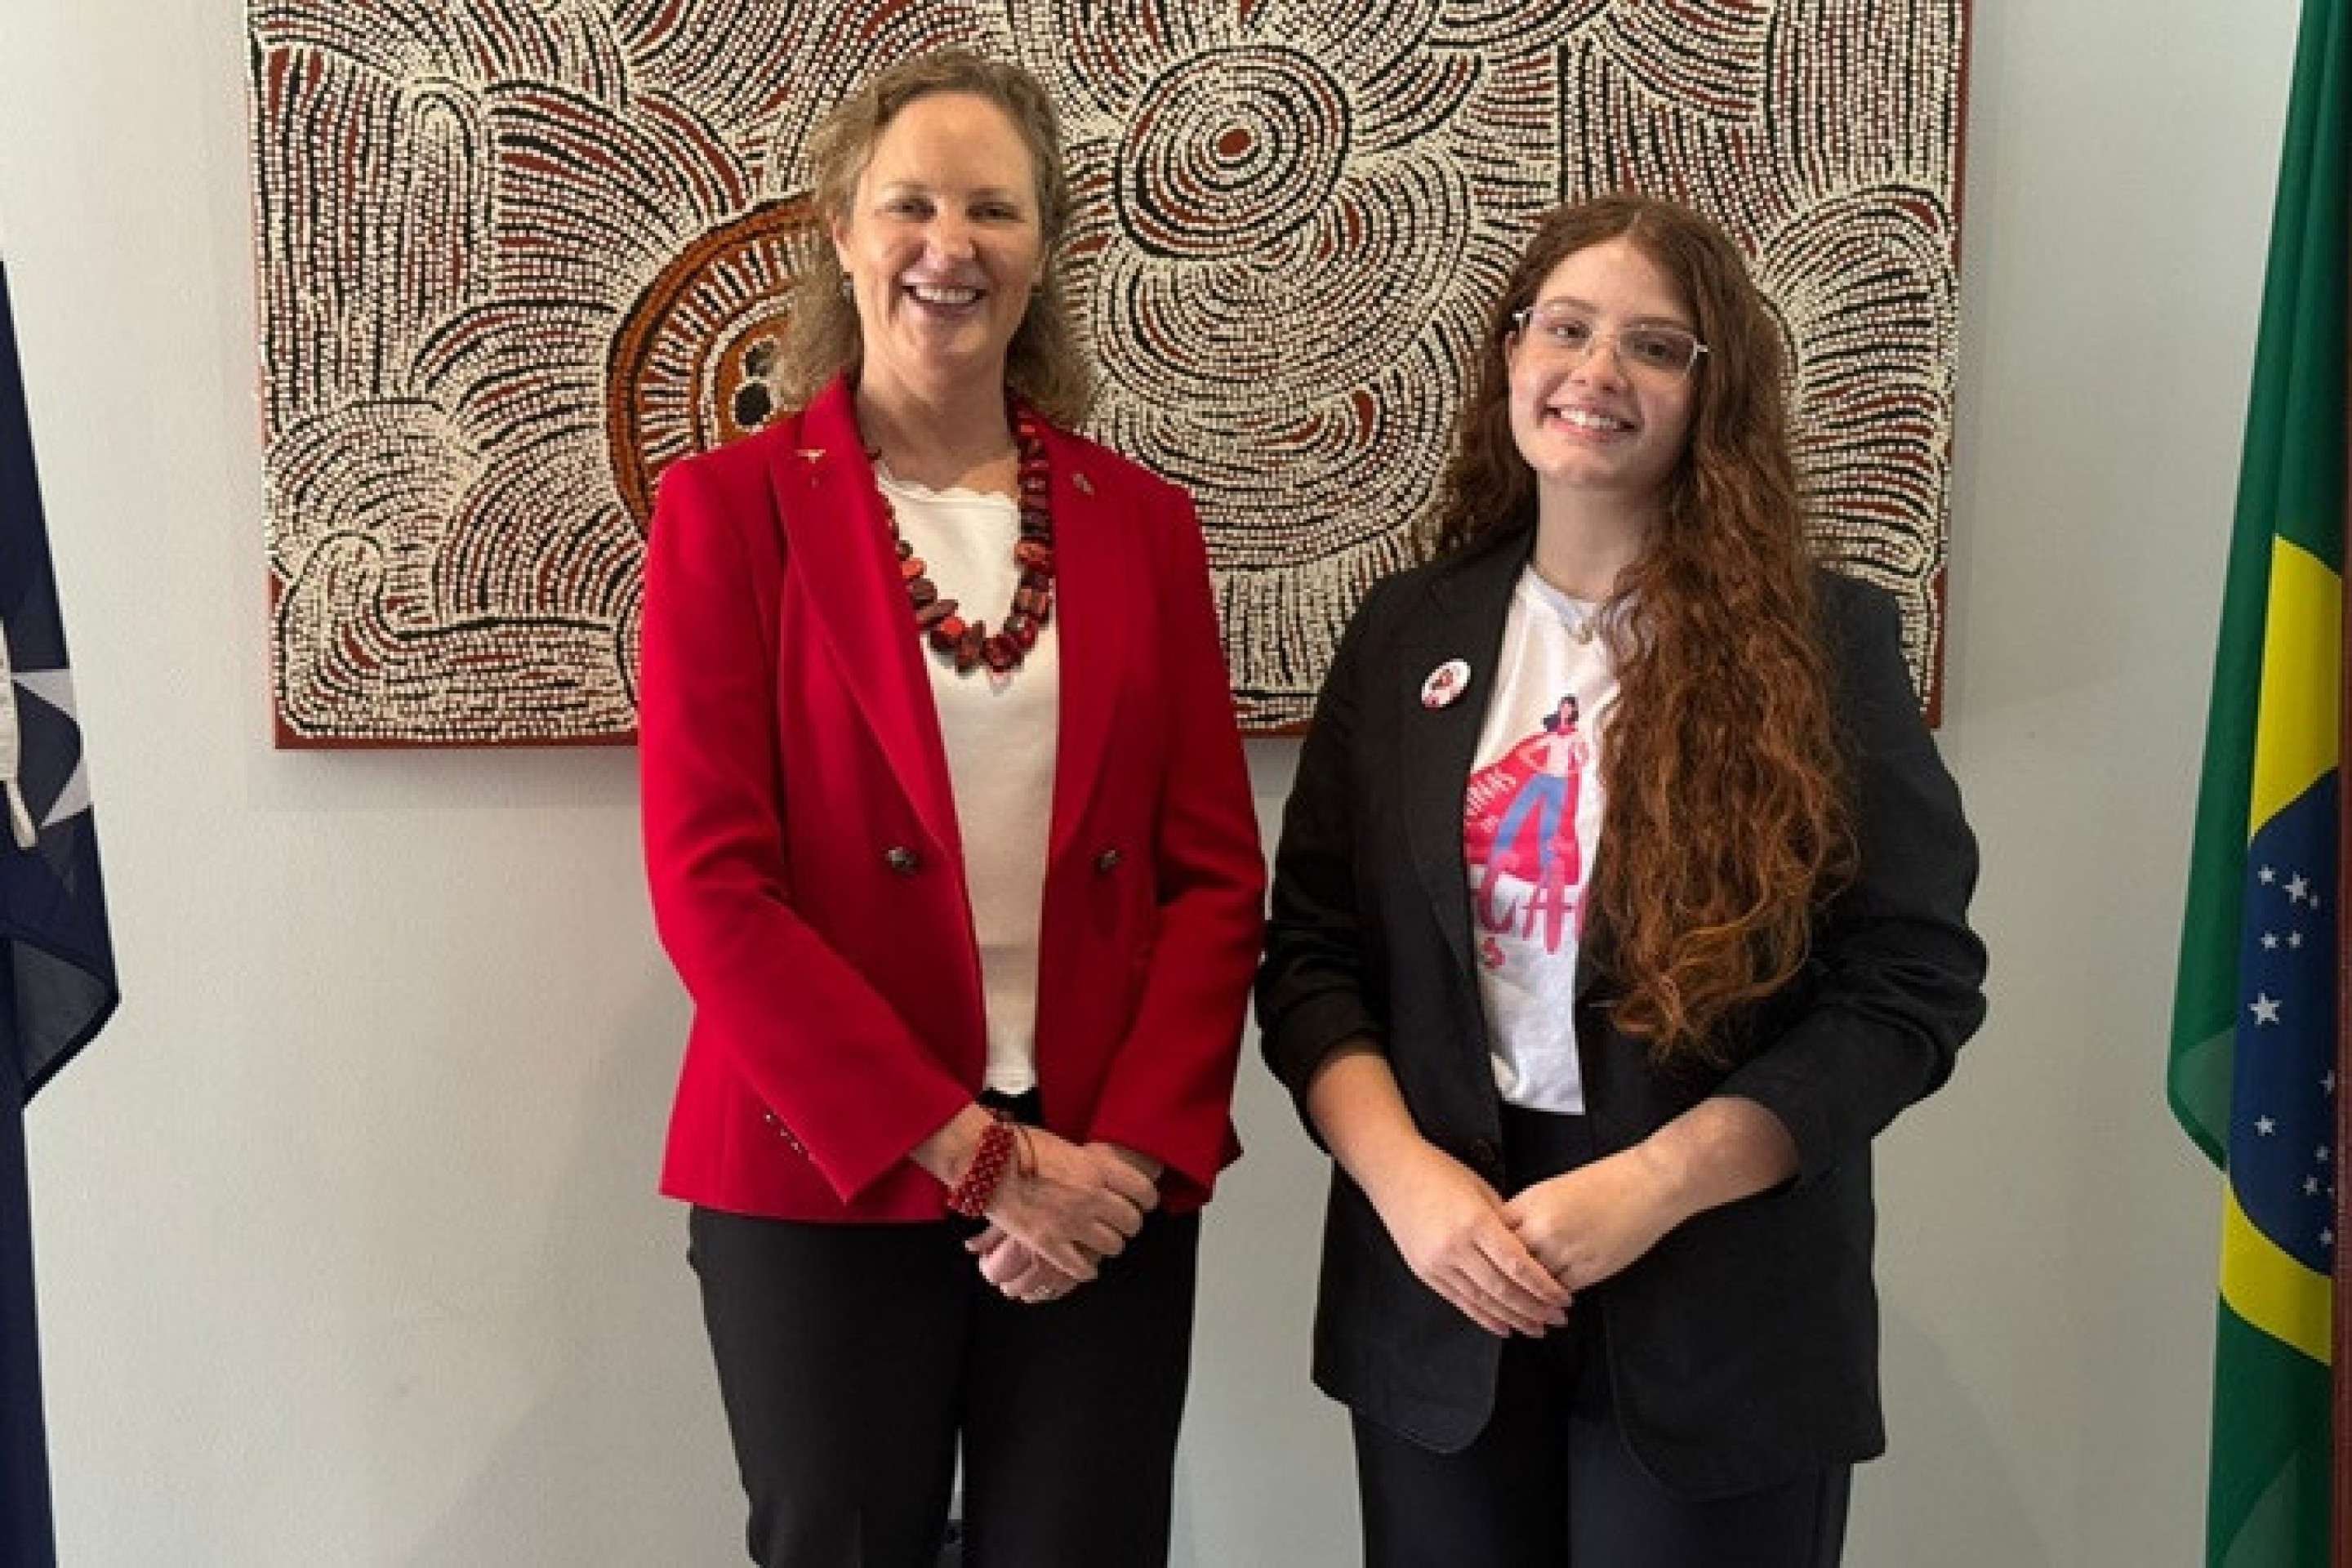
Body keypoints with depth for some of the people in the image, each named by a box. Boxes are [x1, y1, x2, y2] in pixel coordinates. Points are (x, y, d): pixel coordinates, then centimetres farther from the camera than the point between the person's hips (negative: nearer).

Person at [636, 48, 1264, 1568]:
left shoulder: (1142, 518, 6)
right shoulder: (732, 507, -2)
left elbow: (1216, 873, 4)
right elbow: (711, 885, -9)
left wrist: (1133, 1152, -9)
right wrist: (973, 1153, -13)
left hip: (1105, 1187, 3)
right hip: (828, 1183, -2)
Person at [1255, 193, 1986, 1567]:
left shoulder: (1828, 641, -4)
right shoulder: (1409, 632, 4)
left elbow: (1915, 982, -8)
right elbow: (1311, 953, 3)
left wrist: (1655, 1184, -16)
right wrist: (1404, 1176, -13)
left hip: (1719, 1317, -2)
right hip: (1436, 1299, 3)